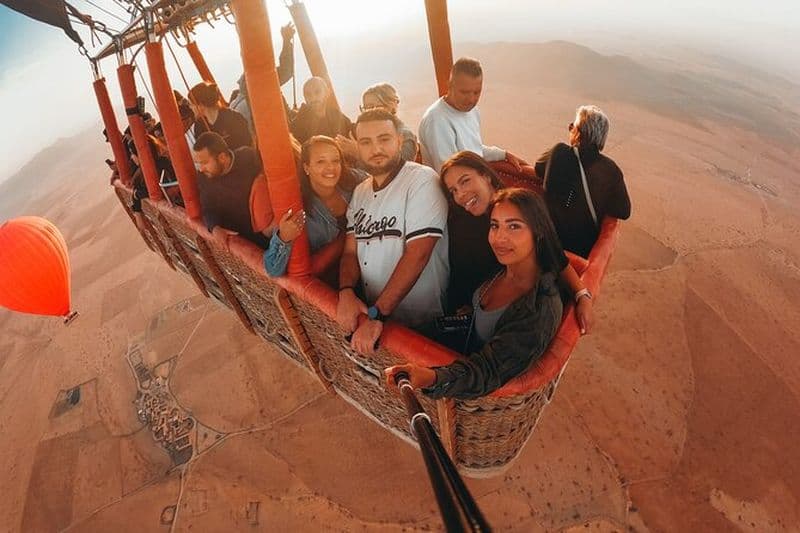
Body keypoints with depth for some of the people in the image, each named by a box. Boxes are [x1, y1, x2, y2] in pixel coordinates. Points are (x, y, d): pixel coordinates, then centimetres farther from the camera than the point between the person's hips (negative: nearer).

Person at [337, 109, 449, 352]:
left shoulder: (421, 180, -14)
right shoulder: (360, 192, 9)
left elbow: (417, 254, -23)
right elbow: (351, 252, 6)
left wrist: (376, 315, -24)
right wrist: (346, 293, -14)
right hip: (373, 315, 6)